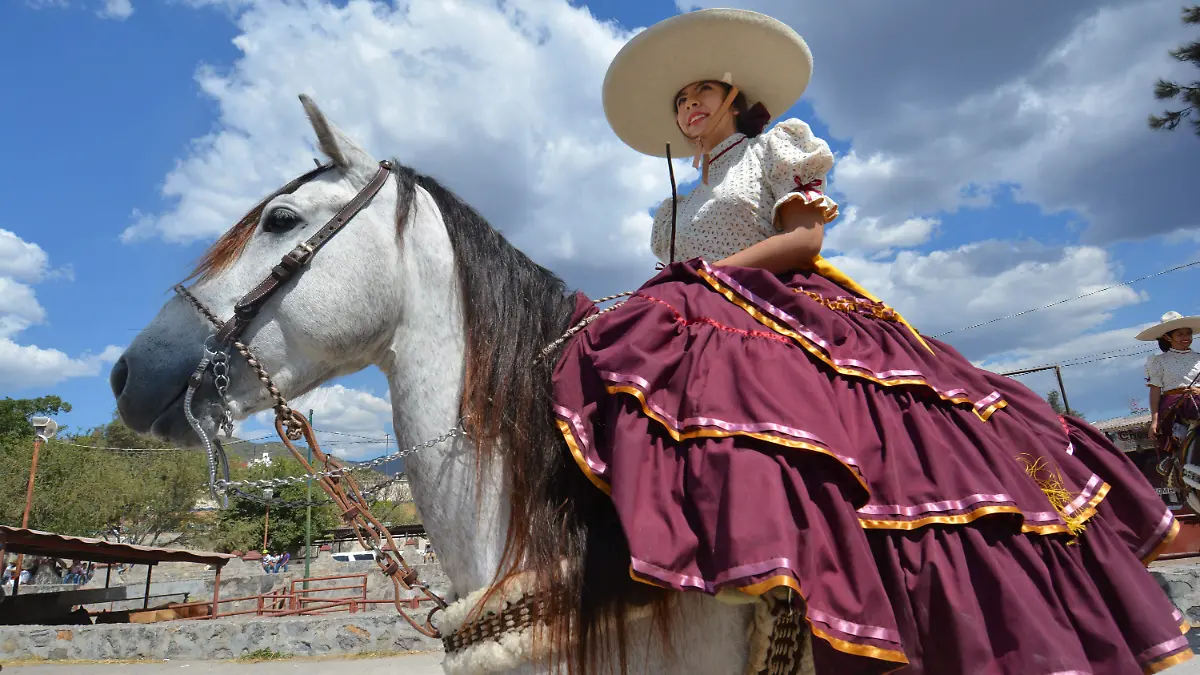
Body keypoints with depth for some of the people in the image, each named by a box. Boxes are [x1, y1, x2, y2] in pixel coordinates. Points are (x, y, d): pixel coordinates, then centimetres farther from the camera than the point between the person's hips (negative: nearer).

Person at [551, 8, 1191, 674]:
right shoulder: (678, 208, 30)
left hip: (782, 313, -5)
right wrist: (672, 296, -3)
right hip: (704, 325, 6)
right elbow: (675, 279, 20)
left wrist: (707, 271, -10)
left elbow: (803, 240, -3)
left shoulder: (774, 149, 14)